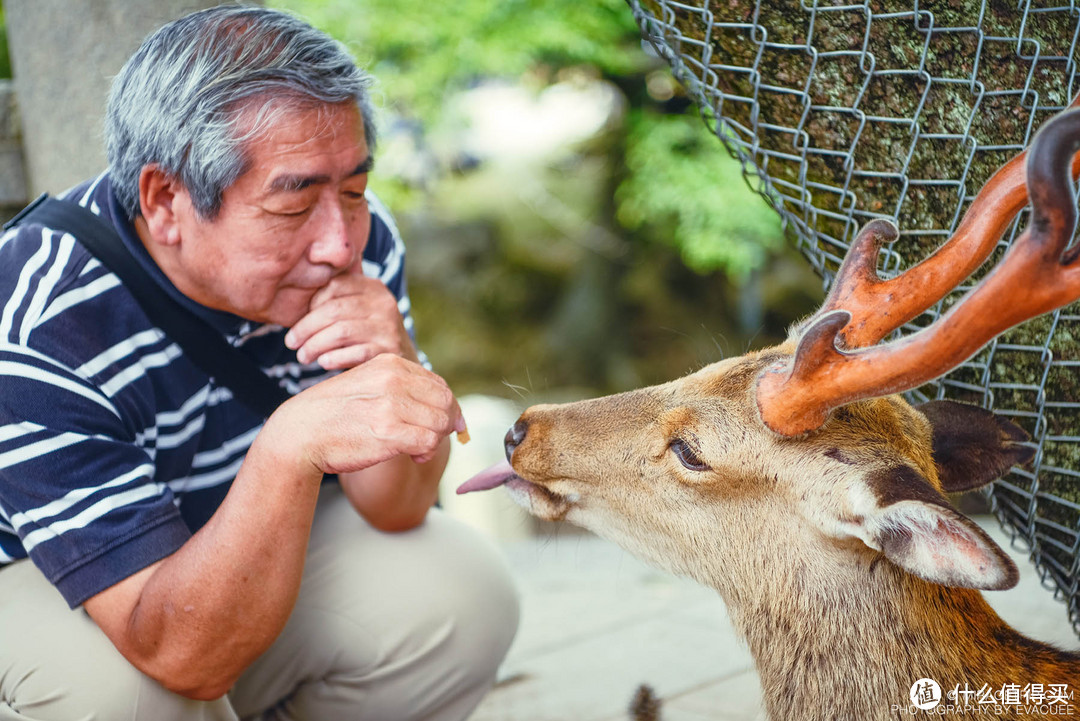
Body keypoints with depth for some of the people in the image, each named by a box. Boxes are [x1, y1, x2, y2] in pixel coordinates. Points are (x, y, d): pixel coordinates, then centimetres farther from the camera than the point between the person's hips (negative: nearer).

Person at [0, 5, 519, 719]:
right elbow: (185, 656, -35)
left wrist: (391, 367, -32)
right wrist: (292, 448, -52)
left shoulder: (359, 241, -18)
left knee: (461, 593, -19)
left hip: (253, 561, 4)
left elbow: (397, 511, -12)